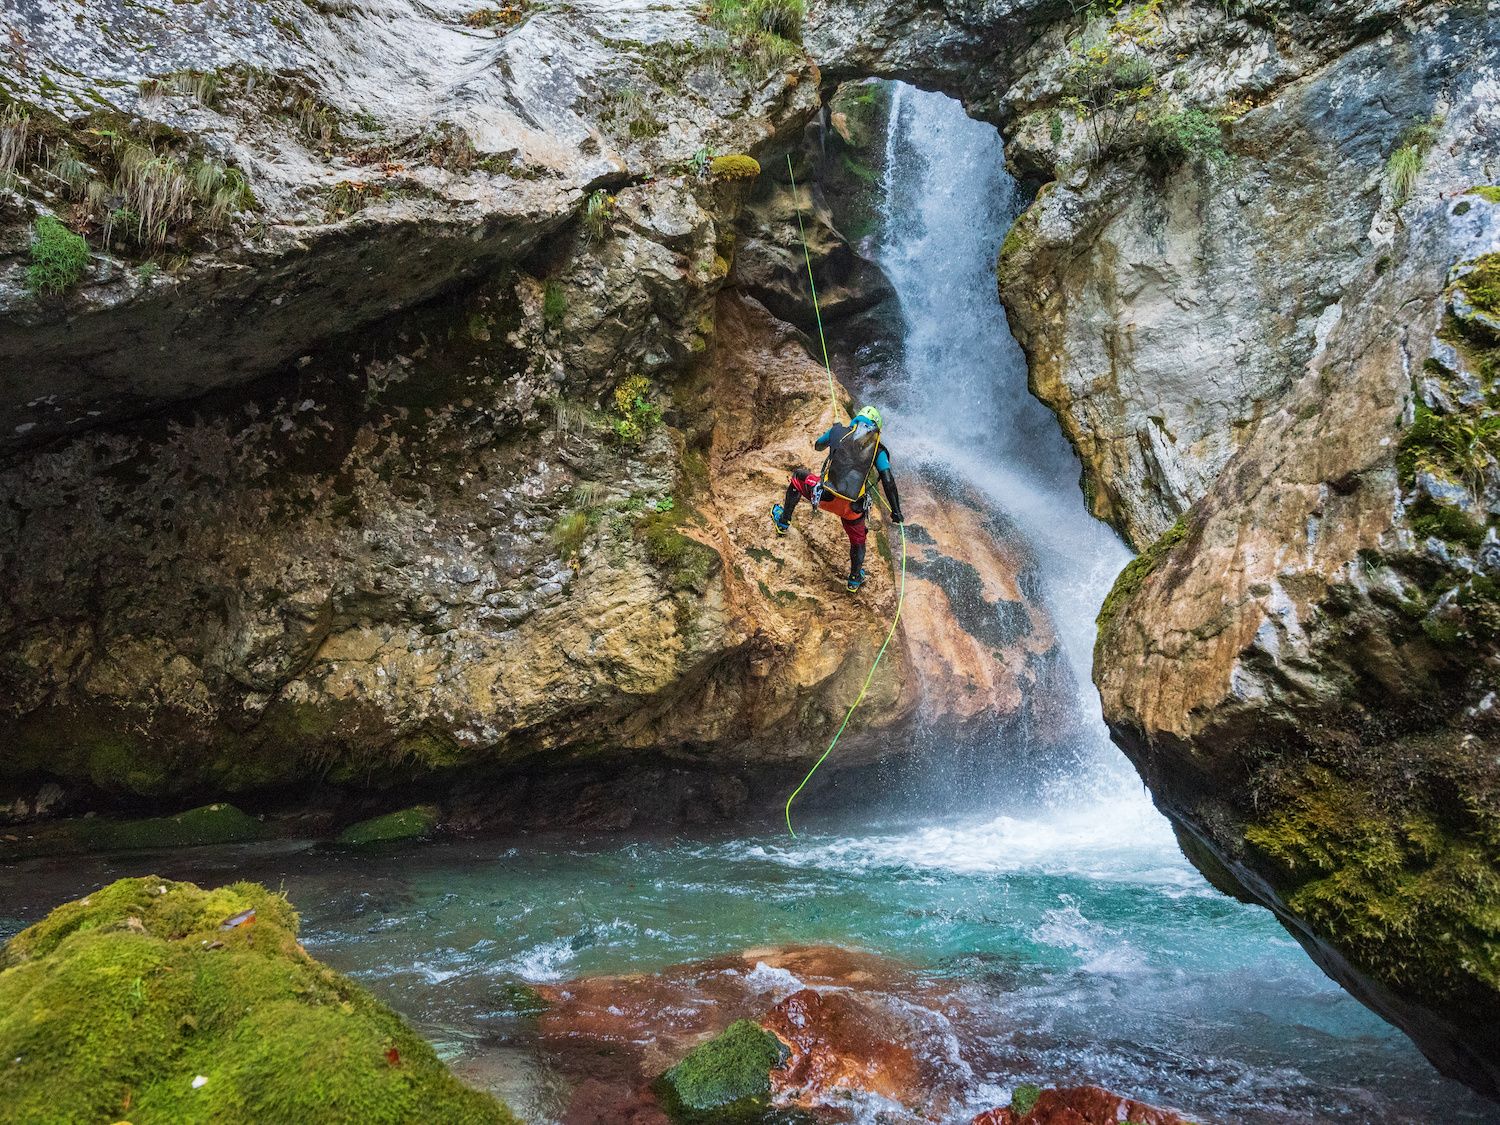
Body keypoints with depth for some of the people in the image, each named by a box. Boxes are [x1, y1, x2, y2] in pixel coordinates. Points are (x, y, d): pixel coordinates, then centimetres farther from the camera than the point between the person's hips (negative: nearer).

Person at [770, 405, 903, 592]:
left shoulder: (838, 431, 7)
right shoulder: (878, 449, 7)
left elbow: (818, 445, 28)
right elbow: (888, 481, -2)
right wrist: (896, 511, 4)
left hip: (826, 496, 0)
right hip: (853, 506, 1)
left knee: (799, 477, 31)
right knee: (857, 539, 30)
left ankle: (783, 522, 38)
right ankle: (855, 579, 44)